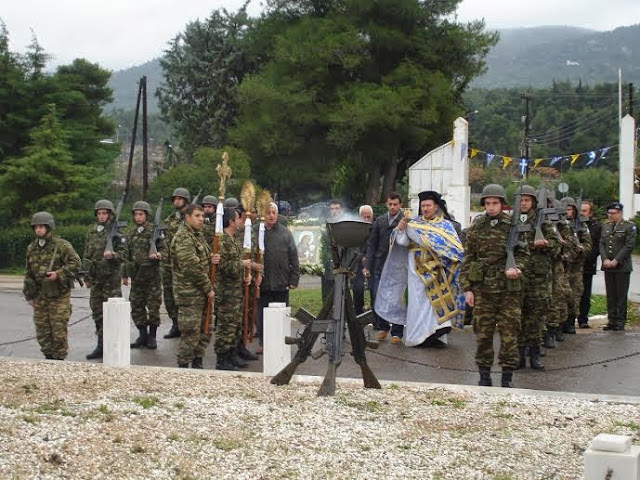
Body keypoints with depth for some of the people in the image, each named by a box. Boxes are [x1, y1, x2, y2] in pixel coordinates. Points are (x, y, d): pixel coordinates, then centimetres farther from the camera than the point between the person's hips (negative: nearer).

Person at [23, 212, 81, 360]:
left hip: (59, 296, -5)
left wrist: (58, 274, -23)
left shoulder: (61, 245, -7)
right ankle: (48, 357, 19)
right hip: (40, 297, 5)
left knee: (59, 330, -4)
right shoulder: (31, 248, 10)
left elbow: (76, 263, -12)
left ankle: (59, 359, 6)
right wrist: (29, 295, 13)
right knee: (42, 331, 7)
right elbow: (28, 274, 16)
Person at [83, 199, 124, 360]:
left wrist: (113, 255, -28)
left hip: (111, 277, -6)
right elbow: (86, 255, 17)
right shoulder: (91, 232, 12)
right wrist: (87, 276, 16)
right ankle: (101, 345, 17)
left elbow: (123, 253, -8)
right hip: (95, 278, 6)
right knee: (97, 312, 9)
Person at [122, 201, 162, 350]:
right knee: (136, 307, 7)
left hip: (152, 276, -5)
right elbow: (126, 255, 17)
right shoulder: (131, 234, 11)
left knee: (153, 306, 0)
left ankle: (152, 336, 11)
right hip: (136, 276, 5)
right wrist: (125, 275, 15)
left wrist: (157, 255, -26)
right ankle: (142, 335, 18)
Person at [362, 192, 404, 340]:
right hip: (380, 266, 4)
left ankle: (396, 333, 11)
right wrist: (367, 265, 4)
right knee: (377, 299, 6)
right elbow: (371, 244, 9)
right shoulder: (380, 221, 8)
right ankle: (383, 327, 24)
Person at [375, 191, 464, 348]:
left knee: (438, 300, -3)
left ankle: (438, 336, 1)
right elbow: (403, 241, -3)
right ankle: (419, 336, 1)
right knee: (419, 302, -2)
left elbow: (453, 246, 0)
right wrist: (400, 229, -23)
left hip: (438, 270, 0)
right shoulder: (414, 223, 8)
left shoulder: (445, 225, 8)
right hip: (418, 270, 0)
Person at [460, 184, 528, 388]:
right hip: (482, 288, 1)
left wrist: (516, 268, -15)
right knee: (483, 333, 4)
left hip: (508, 288, -1)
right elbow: (468, 259, 7)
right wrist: (467, 288, 2)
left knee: (509, 332, 0)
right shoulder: (476, 228, 6)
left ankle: (507, 376, 9)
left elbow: (522, 253, 7)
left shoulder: (513, 226, 2)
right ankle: (484, 375, 14)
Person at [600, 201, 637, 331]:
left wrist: (616, 261, -14)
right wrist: (605, 259, -6)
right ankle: (611, 321, 12)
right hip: (608, 267, 5)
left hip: (622, 267, -5)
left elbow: (629, 246, -10)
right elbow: (602, 244, 10)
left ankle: (620, 322, 4)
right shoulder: (605, 226, 14)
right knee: (610, 295, 6)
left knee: (621, 295, -1)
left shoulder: (629, 227, -2)